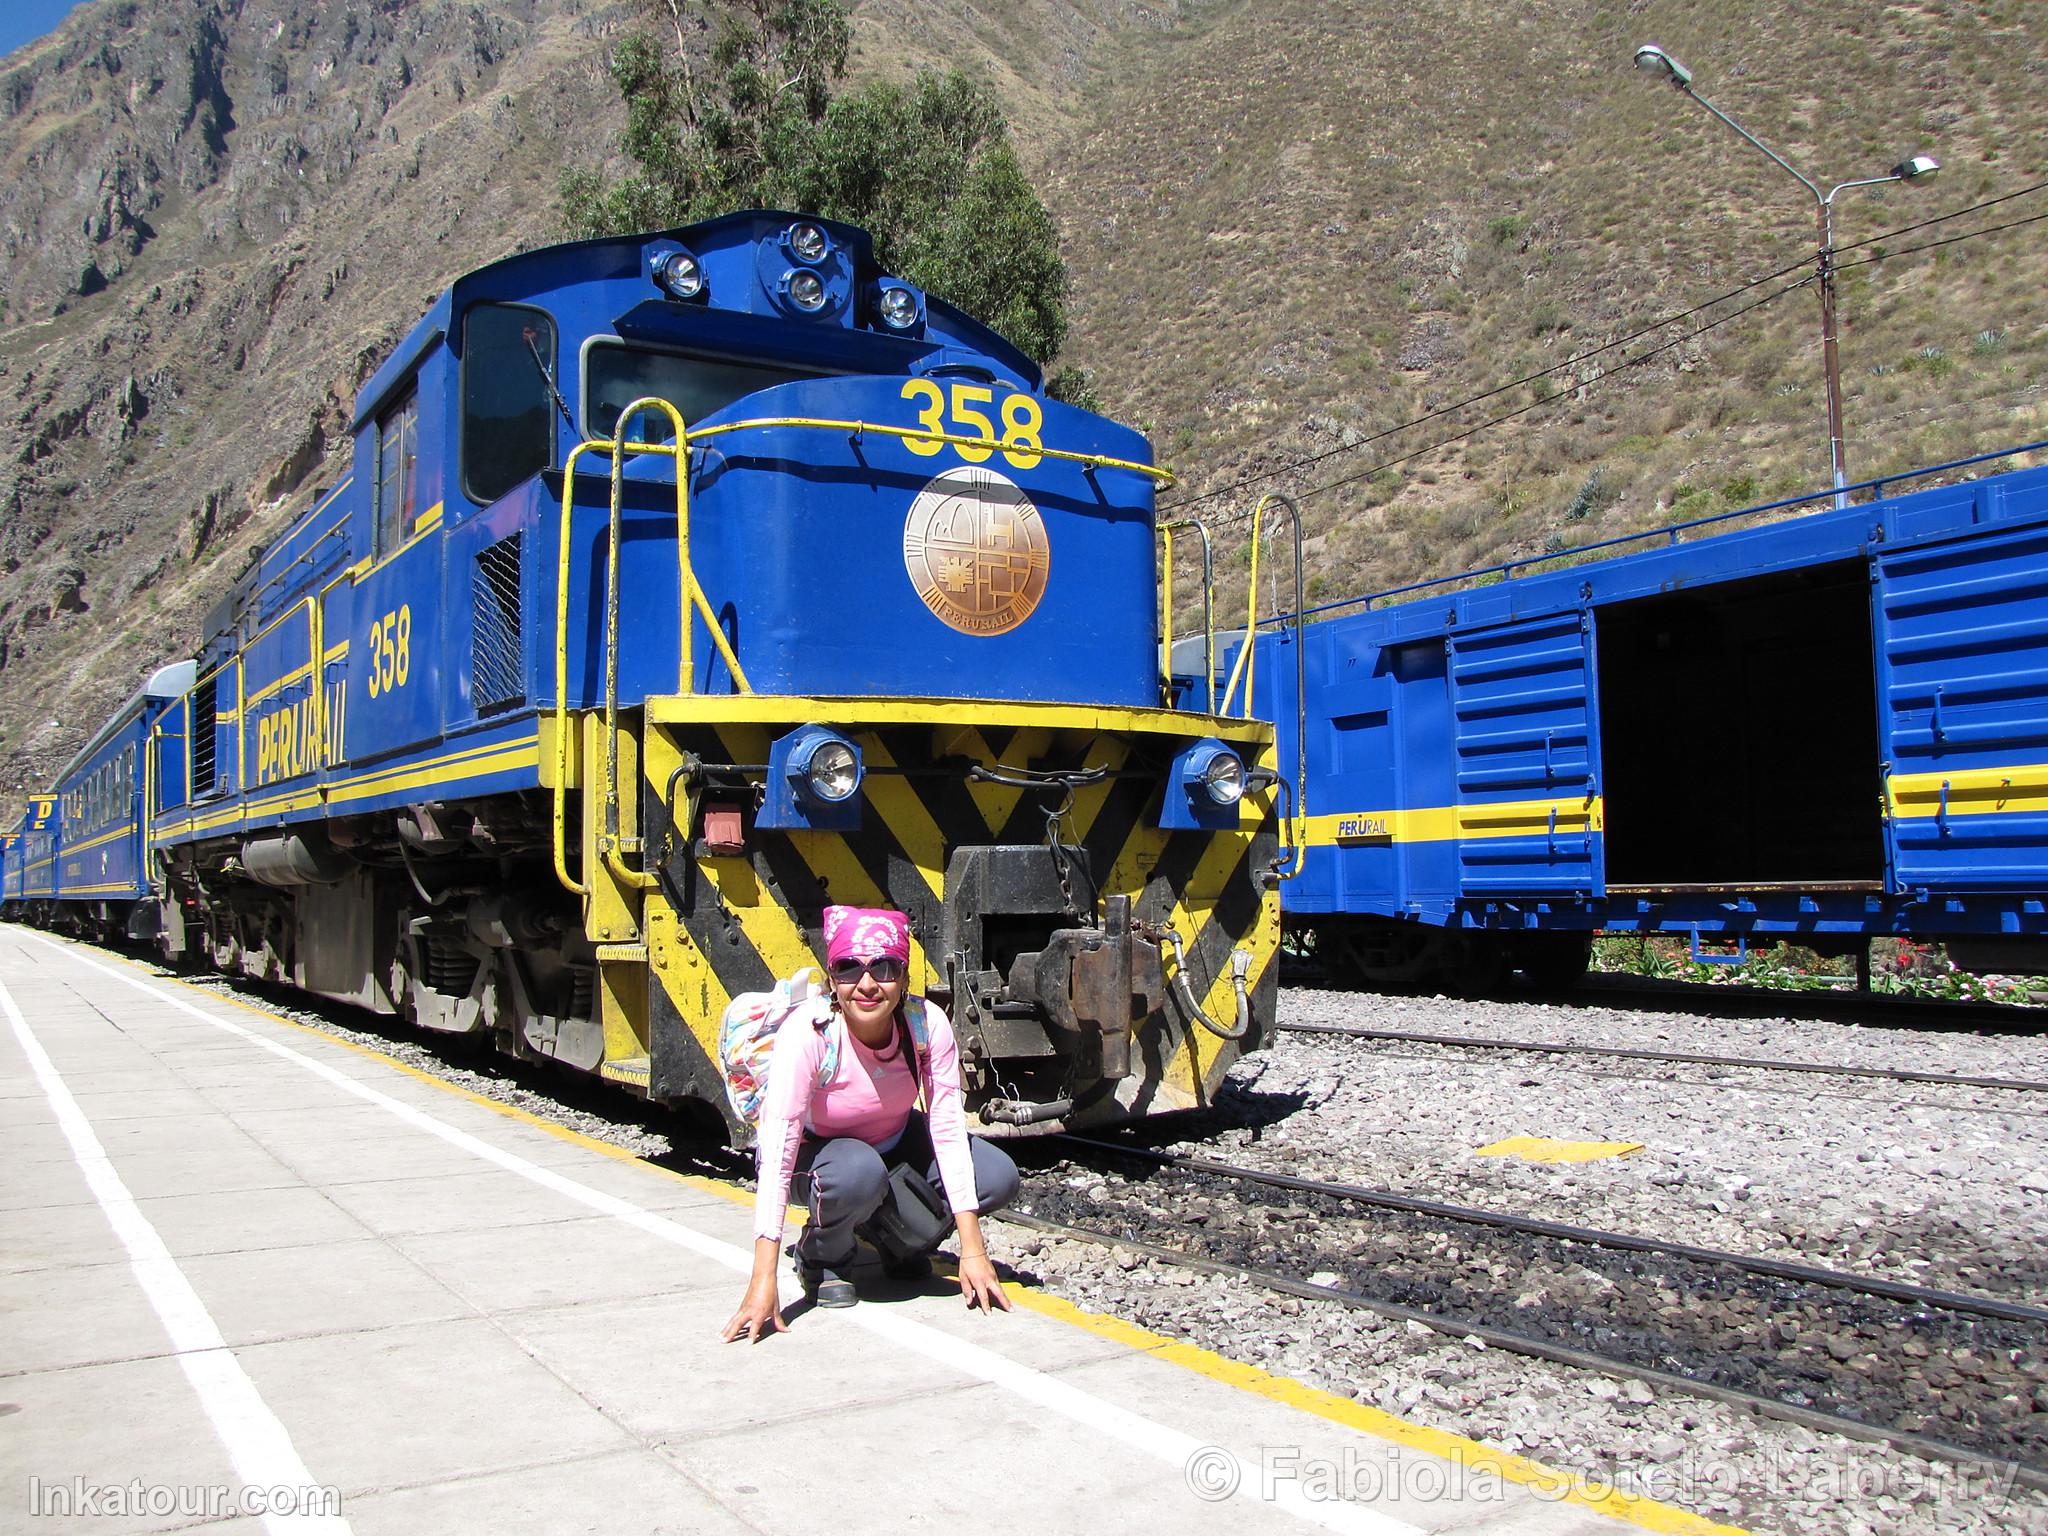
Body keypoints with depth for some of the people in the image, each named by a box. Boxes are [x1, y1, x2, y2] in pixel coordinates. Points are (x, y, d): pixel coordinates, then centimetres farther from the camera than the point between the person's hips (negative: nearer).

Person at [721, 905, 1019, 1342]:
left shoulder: (929, 1024, -24)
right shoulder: (807, 1032, -33)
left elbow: (948, 1130, -21)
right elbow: (777, 1154, -36)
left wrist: (972, 1251, -25)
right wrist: (763, 1281, -41)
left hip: (893, 1142, 4)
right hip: (814, 1153, -4)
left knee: (998, 1178, -17)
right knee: (860, 1173, -38)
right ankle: (821, 1257, -5)